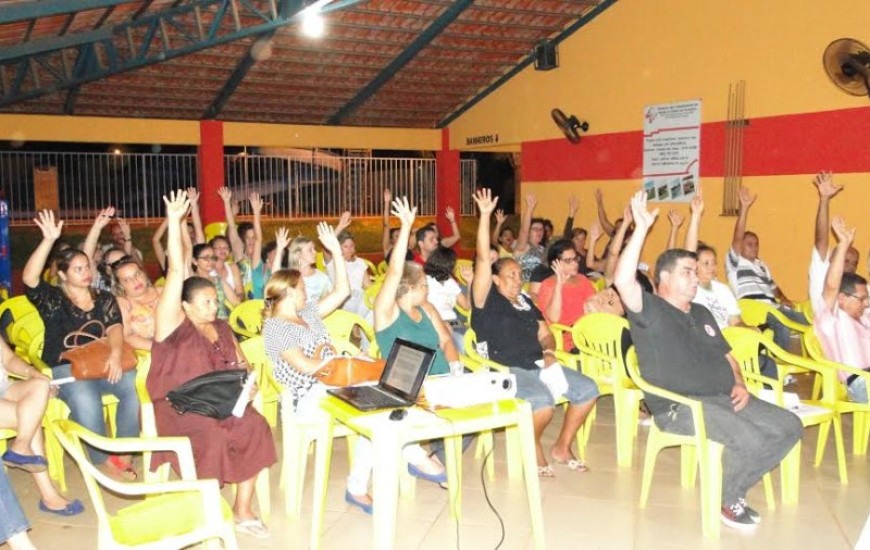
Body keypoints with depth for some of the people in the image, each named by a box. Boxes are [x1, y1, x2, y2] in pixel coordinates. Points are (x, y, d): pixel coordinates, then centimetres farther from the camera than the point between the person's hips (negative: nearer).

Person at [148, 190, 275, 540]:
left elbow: (240, 362, 23)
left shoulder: (221, 328, 15)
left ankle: (242, 510, -11)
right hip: (178, 406, -5)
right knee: (212, 437, -34)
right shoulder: (173, 324, -4)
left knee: (255, 427, -23)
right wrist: (174, 222, -19)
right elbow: (176, 272, -12)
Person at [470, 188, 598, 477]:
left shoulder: (525, 303, 18)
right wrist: (485, 216, -18)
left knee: (588, 389, -4)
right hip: (506, 371, -7)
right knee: (543, 401, -33)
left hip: (538, 365, 8)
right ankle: (533, 448, -2)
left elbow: (545, 334, 22)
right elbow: (483, 260, -12)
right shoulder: (487, 300, -2)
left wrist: (549, 353, -2)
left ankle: (562, 447, 12)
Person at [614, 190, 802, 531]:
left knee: (789, 426, -1)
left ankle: (734, 487, 11)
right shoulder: (650, 311, -5)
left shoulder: (701, 314, 21)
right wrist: (642, 229, -26)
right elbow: (623, 281, -25)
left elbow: (727, 356, 27)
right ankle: (726, 501, 2)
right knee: (750, 438, -27)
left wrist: (740, 384, 6)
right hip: (679, 406, -8)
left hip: (724, 398, 9)